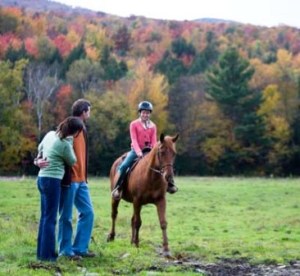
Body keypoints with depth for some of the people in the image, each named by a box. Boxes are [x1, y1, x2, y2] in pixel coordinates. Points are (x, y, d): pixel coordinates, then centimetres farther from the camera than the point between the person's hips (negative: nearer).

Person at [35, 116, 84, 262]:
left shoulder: (50, 134, 6)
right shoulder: (65, 144, -17)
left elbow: (40, 148, 23)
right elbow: (72, 161, -1)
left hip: (42, 178, 9)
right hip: (52, 180, -9)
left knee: (45, 216, 14)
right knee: (50, 218, -3)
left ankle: (42, 251, 20)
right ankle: (47, 254, 0)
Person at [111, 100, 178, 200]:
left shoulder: (153, 126, 7)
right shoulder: (134, 124, -2)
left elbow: (154, 141, 3)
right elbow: (134, 140, -11)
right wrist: (138, 151, -25)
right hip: (136, 150, -3)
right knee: (123, 166, -24)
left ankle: (169, 184, 7)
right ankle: (117, 188, -18)